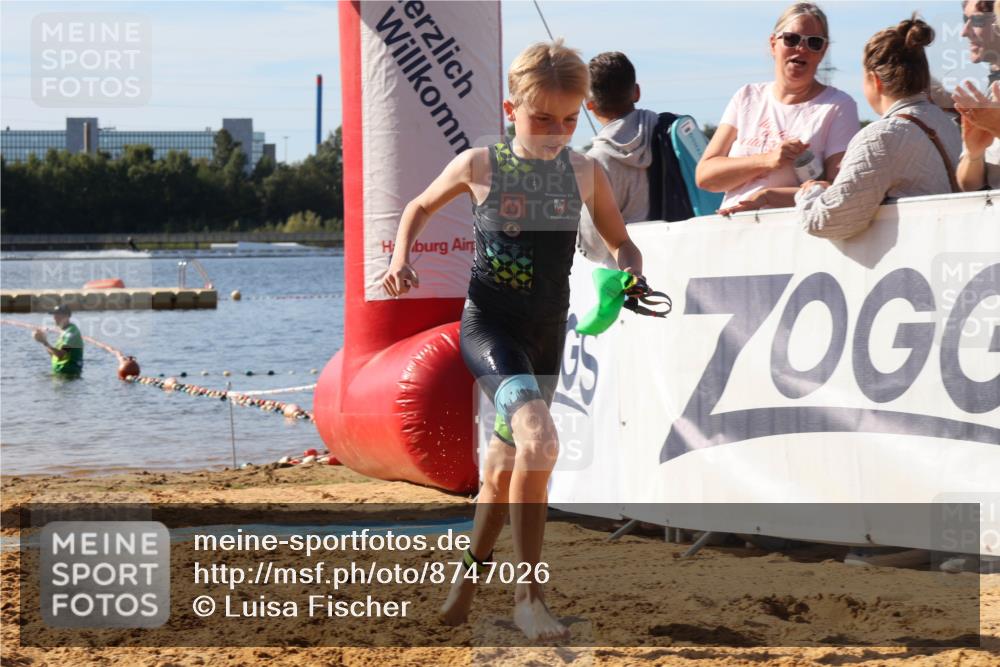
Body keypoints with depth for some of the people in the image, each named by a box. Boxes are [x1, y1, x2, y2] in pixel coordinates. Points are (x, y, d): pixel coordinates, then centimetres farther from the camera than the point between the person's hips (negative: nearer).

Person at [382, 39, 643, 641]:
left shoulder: (585, 173, 2)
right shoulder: (480, 165, -4)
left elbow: (621, 243, 13)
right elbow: (421, 207, 14)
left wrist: (632, 274, -8)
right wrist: (401, 259, -3)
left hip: (547, 333, 4)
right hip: (488, 324, -4)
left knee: (507, 466, 16)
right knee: (539, 439, -27)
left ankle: (471, 574, 41)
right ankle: (529, 593, -20)